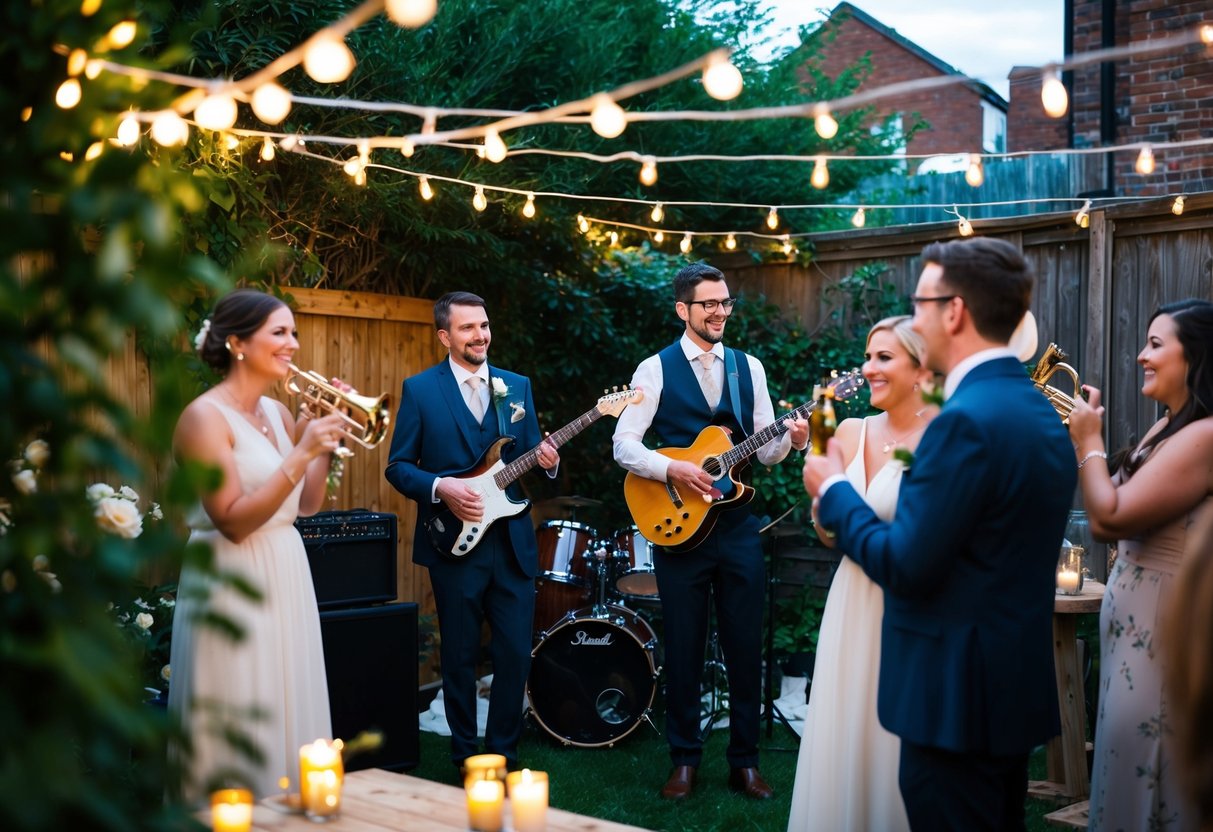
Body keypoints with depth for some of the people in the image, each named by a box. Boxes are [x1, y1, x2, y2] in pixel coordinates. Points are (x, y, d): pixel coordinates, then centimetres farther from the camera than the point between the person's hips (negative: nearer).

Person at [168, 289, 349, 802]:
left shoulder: (278, 412, 10)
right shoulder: (205, 416, -13)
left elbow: (307, 505, 13)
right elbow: (234, 521, -20)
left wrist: (325, 441, 2)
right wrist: (301, 454, -23)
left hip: (287, 581, 8)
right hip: (234, 585, -8)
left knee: (290, 720, 14)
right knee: (242, 737, -1)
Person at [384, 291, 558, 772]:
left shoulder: (517, 386, 11)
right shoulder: (420, 389, 0)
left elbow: (530, 457, 14)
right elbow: (398, 466, -1)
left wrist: (546, 462, -9)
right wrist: (441, 487, -18)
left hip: (512, 540, 3)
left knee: (515, 655, 4)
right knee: (460, 657, 6)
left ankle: (503, 755, 19)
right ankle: (466, 758, 22)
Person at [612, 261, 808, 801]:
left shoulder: (749, 367, 9)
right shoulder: (655, 369, -1)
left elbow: (765, 451, 7)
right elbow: (624, 444, -8)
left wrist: (792, 440, -14)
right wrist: (673, 470, -21)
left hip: (738, 527, 3)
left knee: (745, 648, 6)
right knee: (684, 649, 6)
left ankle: (744, 761, 19)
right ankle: (684, 760, 20)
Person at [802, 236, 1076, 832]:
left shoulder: (966, 420, -22)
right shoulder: (1039, 412, 8)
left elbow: (905, 567, -21)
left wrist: (833, 490, -7)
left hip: (958, 695, -9)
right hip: (1017, 683, 9)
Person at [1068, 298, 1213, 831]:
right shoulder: (1167, 427, 10)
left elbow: (1112, 519, -24)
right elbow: (1108, 519, 11)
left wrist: (1089, 441, -10)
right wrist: (1081, 444, 4)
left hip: (1163, 640, -9)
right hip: (1136, 627, 10)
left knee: (1145, 785, 2)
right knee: (1126, 779, 18)